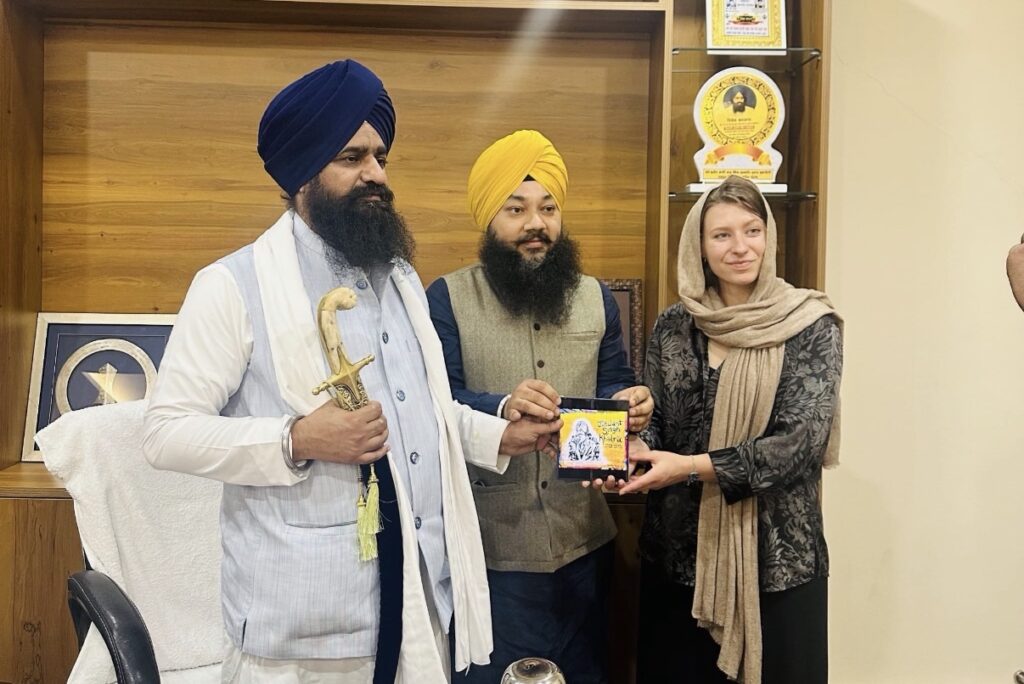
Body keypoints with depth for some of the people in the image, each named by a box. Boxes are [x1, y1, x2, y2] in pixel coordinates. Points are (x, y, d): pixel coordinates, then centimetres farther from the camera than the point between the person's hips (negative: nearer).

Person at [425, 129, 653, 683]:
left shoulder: (595, 298, 10)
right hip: (489, 547, -4)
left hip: (583, 541, 4)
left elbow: (612, 386, 11)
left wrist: (629, 404, -13)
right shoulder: (447, 299, -5)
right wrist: (501, 408, -32)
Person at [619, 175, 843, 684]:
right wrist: (632, 454, -18)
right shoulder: (673, 326, 3)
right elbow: (654, 423, 5)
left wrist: (692, 466, -25)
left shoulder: (811, 325, -8)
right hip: (677, 551, 3)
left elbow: (801, 441, -16)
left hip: (776, 554, -3)